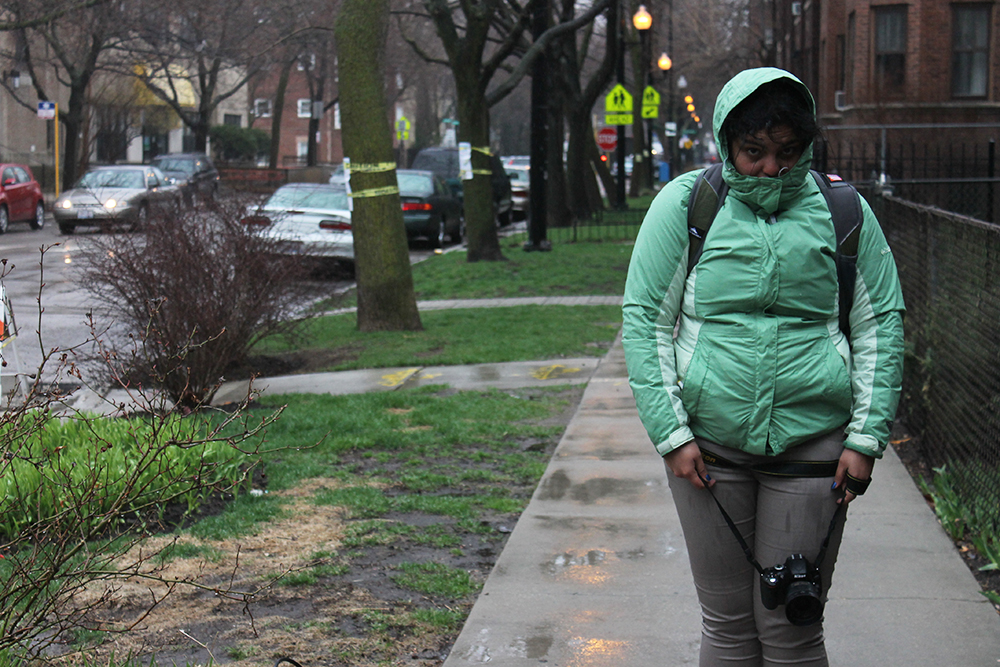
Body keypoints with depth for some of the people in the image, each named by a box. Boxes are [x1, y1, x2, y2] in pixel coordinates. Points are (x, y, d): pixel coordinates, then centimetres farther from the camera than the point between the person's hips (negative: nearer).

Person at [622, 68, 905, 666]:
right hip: (708, 445, 0)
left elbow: (881, 323, 8)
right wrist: (671, 434, -6)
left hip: (812, 442, 0)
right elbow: (644, 320, 1)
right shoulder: (684, 204, 0)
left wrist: (867, 437, 0)